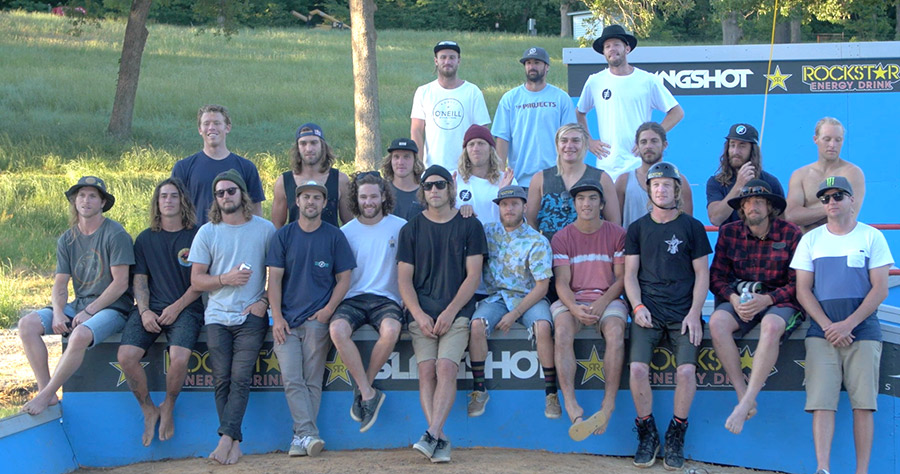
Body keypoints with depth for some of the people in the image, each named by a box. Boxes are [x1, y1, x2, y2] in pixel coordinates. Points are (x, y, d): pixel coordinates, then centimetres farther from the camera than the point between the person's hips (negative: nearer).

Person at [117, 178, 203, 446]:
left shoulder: (197, 236, 4)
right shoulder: (145, 239, 14)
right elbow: (140, 279, 12)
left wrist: (176, 308, -10)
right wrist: (144, 311, -5)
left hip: (185, 309, -3)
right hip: (150, 307, 3)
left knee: (179, 358, -31)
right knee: (126, 356, -23)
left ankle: (168, 408, -1)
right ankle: (149, 411, 0)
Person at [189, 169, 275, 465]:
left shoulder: (265, 229, 6)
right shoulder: (207, 232, 10)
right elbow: (196, 280, 8)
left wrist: (264, 301, -6)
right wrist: (225, 279, -9)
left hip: (251, 316, -2)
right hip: (218, 316, 2)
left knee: (240, 378, -15)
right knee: (222, 380, -7)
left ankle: (226, 438, -19)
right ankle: (235, 443, -5)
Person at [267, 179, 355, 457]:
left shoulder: (334, 237, 8)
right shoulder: (283, 236, 10)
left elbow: (344, 279, 7)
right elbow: (274, 278, 7)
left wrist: (328, 310, -8)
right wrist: (277, 317, -5)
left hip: (317, 318, -1)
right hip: (287, 319, 1)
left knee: (312, 380, -8)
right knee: (291, 379, -13)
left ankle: (302, 436, -5)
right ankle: (309, 435, -18)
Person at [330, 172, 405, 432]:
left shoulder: (400, 227, 7)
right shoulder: (346, 231, 11)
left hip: (385, 298, -1)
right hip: (352, 298, 1)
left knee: (391, 329, -35)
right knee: (337, 329, -32)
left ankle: (362, 391, -15)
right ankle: (369, 393, -22)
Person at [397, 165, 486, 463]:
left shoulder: (469, 226, 10)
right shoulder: (411, 229, 14)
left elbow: (473, 275, 4)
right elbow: (404, 278, 9)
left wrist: (450, 312, -8)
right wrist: (419, 315, -7)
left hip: (457, 311, -1)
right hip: (421, 313, 2)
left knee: (446, 367, -22)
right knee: (426, 370, -17)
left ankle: (432, 435, -29)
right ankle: (440, 440, -20)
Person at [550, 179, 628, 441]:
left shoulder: (617, 234, 5)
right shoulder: (562, 237, 7)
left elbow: (622, 278, 1)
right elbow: (562, 282, -1)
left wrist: (602, 303, -17)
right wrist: (574, 307, -22)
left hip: (608, 299, 0)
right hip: (572, 301, 1)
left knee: (615, 332, -33)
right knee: (562, 331, -32)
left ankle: (608, 407, -35)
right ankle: (572, 407, -39)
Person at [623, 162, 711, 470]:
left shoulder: (692, 227, 7)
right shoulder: (638, 228, 12)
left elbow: (702, 274, 6)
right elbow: (630, 273, 11)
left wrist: (694, 314, -5)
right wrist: (637, 306, -6)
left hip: (683, 312, -1)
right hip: (648, 311, 1)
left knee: (686, 370, -23)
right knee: (637, 367, -22)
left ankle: (676, 436, -2)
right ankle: (647, 434, -1)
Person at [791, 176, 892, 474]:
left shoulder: (871, 237, 5)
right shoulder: (811, 240, 11)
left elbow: (880, 289, -1)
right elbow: (803, 290, 6)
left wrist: (848, 324, -11)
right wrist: (828, 327, -8)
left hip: (863, 330, -1)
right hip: (821, 332, 1)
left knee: (863, 404, -4)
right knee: (822, 402, -9)